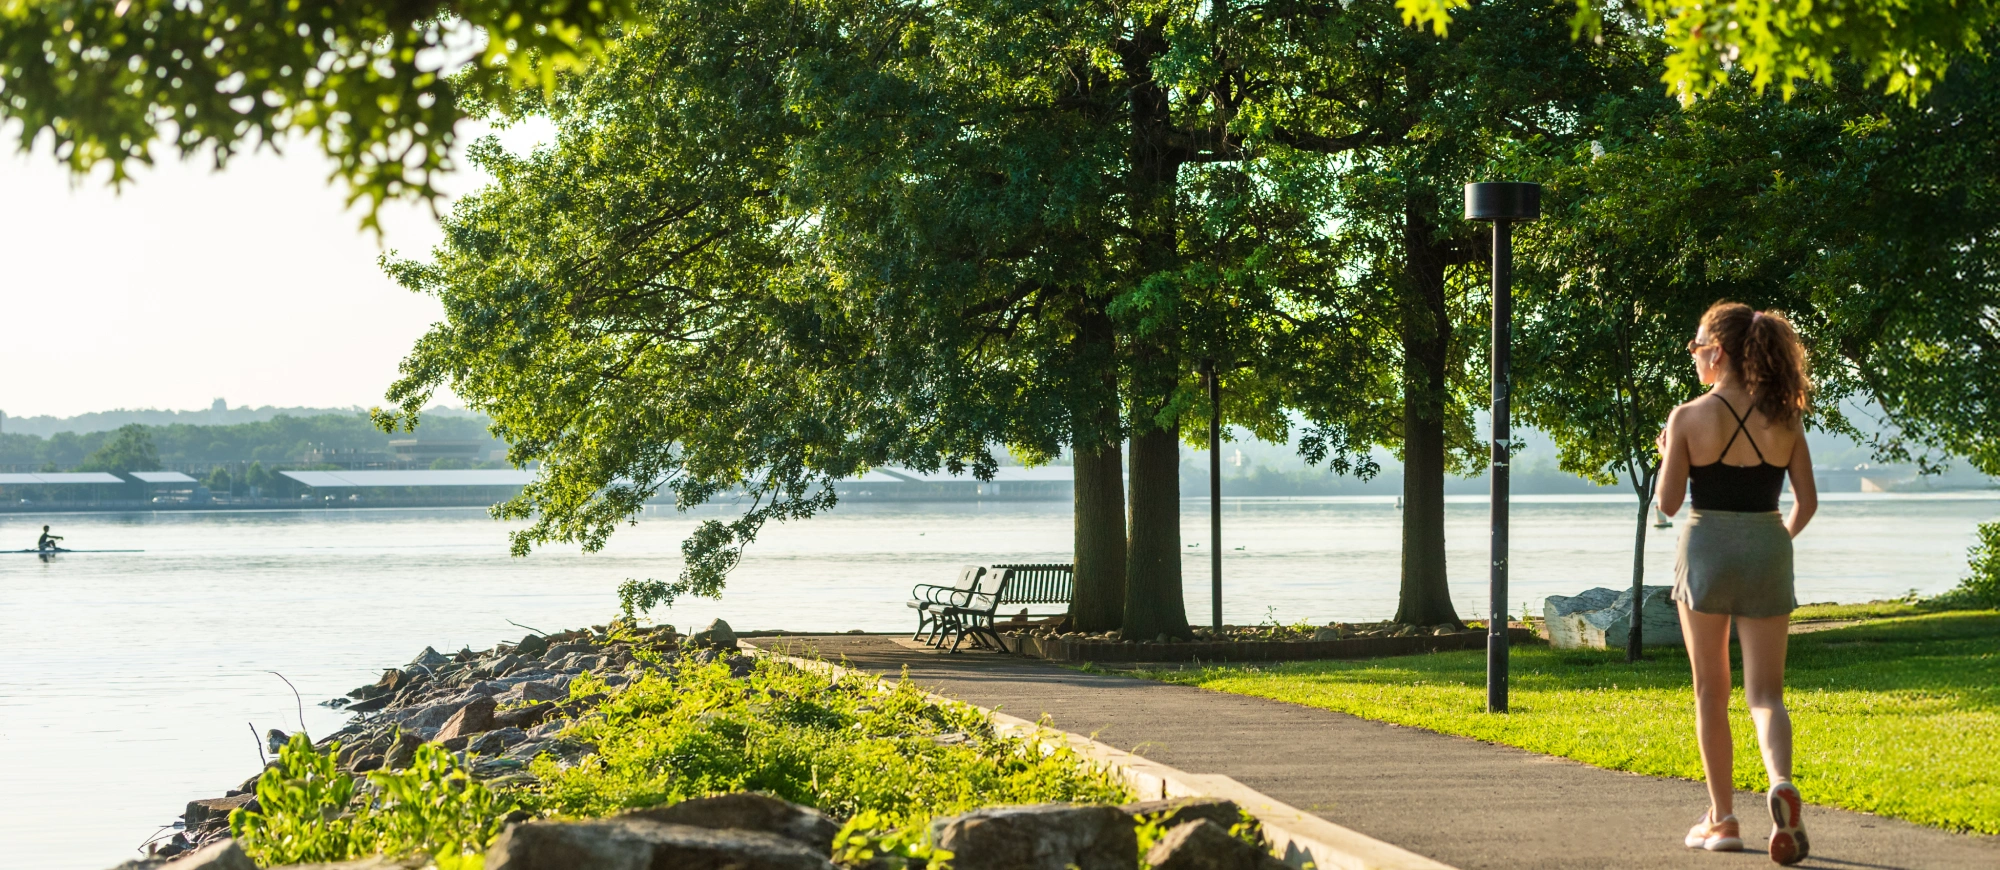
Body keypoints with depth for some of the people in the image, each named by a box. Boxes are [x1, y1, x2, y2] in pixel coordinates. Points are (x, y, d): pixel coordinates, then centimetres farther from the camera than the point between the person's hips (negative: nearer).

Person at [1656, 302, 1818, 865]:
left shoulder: (1688, 418, -8)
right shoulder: (1783, 419, 1)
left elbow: (1668, 503, -7)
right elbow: (1807, 501, 1)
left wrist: (1665, 456, 11)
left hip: (1707, 549, -2)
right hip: (1767, 553, 2)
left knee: (1711, 692, 10)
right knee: (1765, 692, 4)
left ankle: (1723, 819, 13)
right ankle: (1781, 782, -24)